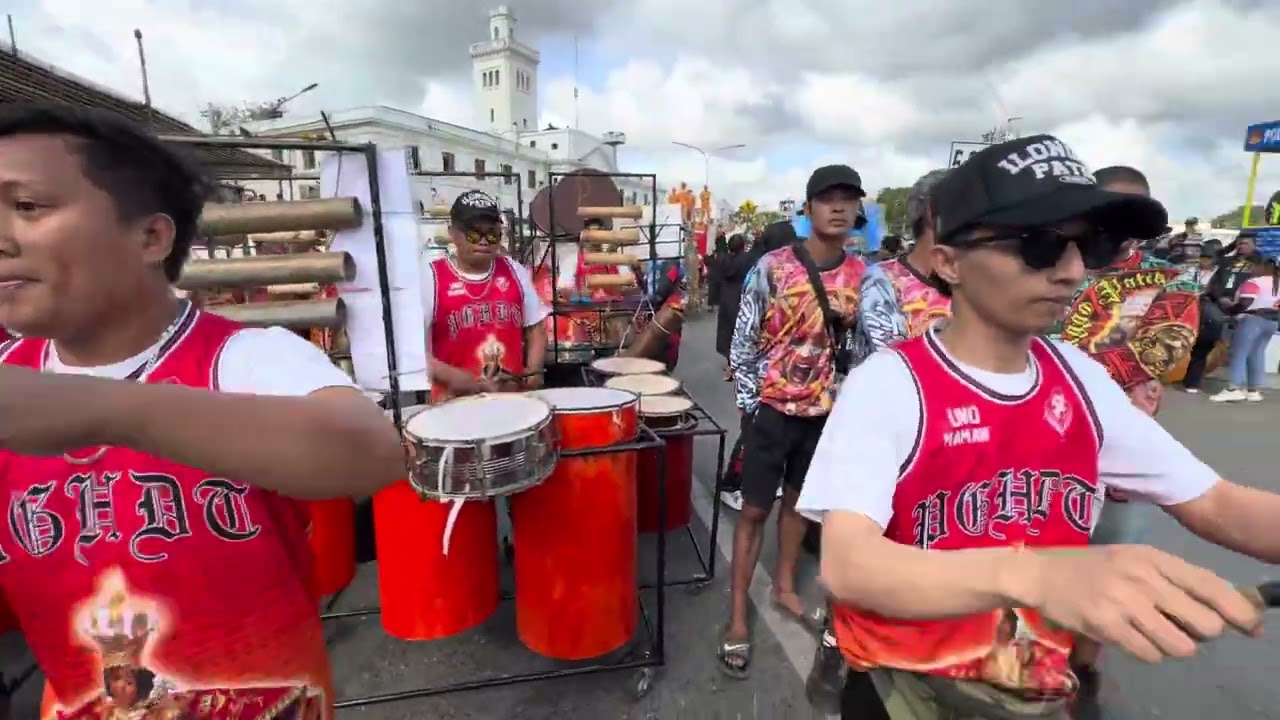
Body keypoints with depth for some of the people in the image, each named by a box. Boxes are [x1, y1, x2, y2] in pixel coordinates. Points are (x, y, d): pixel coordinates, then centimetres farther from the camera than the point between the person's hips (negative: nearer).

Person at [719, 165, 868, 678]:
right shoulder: (772, 267, -11)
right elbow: (743, 341, -8)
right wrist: (749, 402, -9)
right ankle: (737, 619, 16)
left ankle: (785, 587, 40)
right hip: (773, 407, -4)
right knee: (754, 509, 3)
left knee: (799, 499, 19)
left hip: (825, 408, 4)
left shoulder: (862, 276, 0)